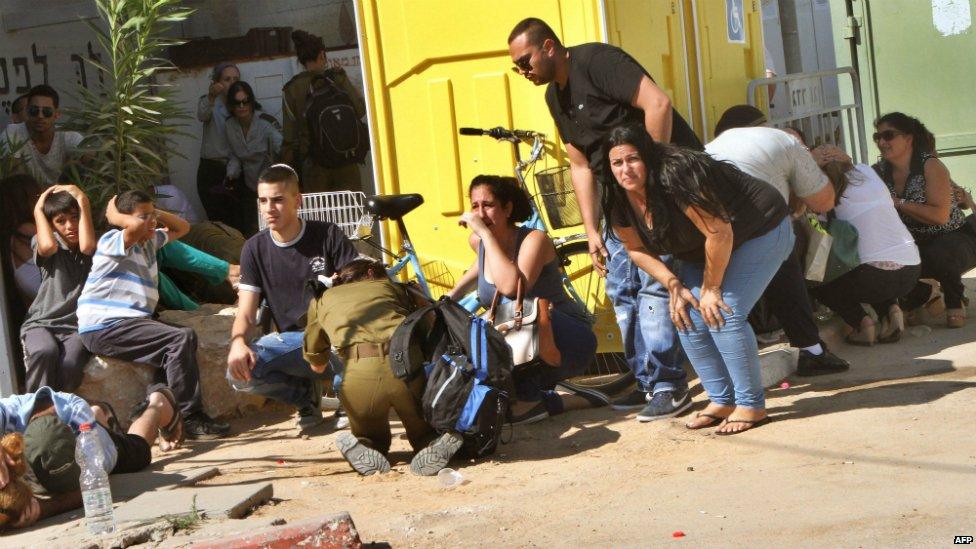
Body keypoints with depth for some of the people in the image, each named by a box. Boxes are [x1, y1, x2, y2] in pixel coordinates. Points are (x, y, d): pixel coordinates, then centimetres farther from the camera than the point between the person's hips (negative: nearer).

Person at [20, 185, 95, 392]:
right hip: (41, 322, 0)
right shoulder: (45, 242, 6)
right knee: (45, 352, -36)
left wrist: (83, 202, -10)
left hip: (78, 326, 0)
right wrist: (38, 210, -3)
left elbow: (86, 246, -18)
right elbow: (47, 246, -19)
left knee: (70, 364, -33)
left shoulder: (95, 243, 7)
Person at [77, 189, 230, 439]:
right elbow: (136, 226, -29)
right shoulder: (113, 241, -9)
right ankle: (190, 418, -19)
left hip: (130, 322, 10)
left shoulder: (150, 241, 19)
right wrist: (112, 214, -10)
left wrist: (156, 212, 15)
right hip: (104, 328, -10)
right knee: (181, 339, -21)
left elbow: (182, 228, 28)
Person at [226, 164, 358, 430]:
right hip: (291, 339, 3)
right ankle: (308, 393, 2)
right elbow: (246, 312, 0)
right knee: (239, 371, -27)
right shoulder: (255, 249, 4)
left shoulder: (328, 235, -1)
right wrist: (238, 342, -22)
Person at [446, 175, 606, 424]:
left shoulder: (534, 239, -20)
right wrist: (452, 294, 24)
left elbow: (511, 287, -40)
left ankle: (527, 399, -18)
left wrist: (486, 233, -34)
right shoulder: (477, 241, 0)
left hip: (569, 342, -7)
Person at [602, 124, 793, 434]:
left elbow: (719, 233, -31)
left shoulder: (676, 176, -34)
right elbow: (636, 249, 3)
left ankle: (752, 406, -8)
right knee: (688, 319, -4)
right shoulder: (620, 199, -10)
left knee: (723, 316, -20)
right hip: (703, 249, 8)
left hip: (761, 232, -8)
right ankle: (722, 401, 10)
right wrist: (674, 285, -9)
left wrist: (710, 288, -20)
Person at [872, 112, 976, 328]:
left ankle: (954, 303, -7)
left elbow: (940, 215, -28)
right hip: (917, 247, 6)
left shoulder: (930, 166, -19)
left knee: (938, 254, -39)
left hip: (955, 239, -6)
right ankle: (924, 294, 14)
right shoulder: (880, 171, -2)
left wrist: (899, 202, -28)